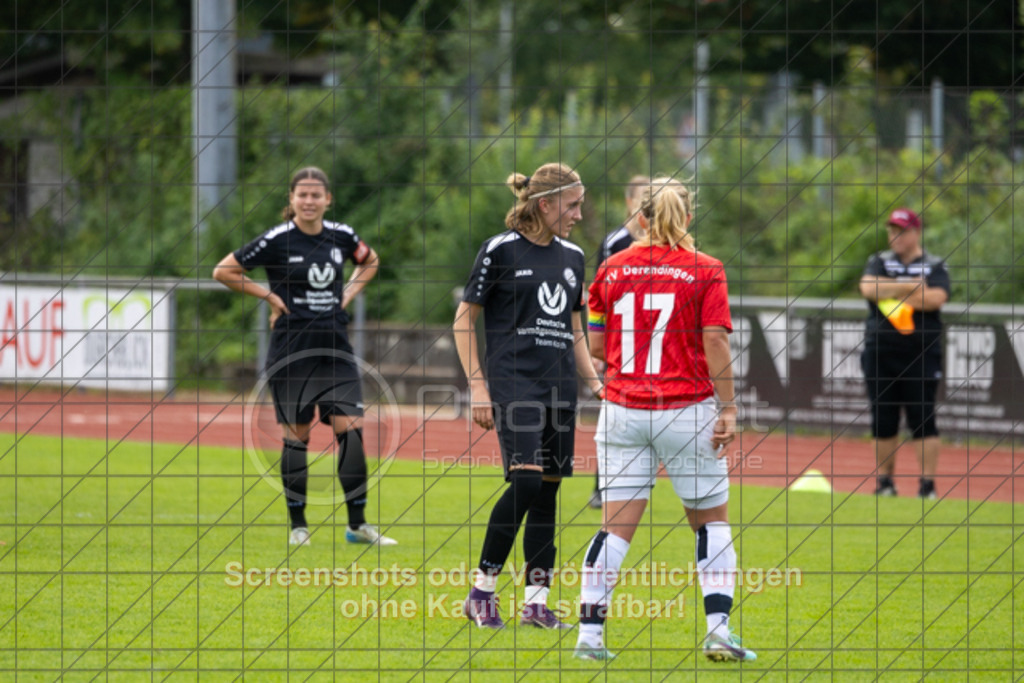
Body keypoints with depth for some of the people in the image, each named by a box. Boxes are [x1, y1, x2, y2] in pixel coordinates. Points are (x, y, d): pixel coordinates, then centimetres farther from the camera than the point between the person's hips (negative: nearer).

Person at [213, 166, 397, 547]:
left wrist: (348, 294, 10)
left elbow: (370, 262, 26)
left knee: (350, 429, -6)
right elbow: (223, 271, -2)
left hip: (335, 349, 3)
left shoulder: (342, 237, 4)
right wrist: (269, 296, -6)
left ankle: (357, 524, 1)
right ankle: (298, 526, 12)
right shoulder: (276, 241, -8)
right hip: (291, 348, -3)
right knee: (296, 435, 1)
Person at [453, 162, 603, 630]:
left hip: (559, 385, 6)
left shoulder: (571, 257, 15)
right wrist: (477, 385, -8)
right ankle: (482, 589, -9)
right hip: (513, 379, -6)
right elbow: (464, 319, -1)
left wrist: (595, 382, 14)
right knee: (526, 481, -19)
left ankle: (536, 601, 7)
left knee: (549, 490, 3)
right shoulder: (501, 250, -4)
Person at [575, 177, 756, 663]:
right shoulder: (704, 271, -4)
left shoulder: (612, 269, 5)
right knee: (712, 520, 11)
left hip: (622, 409, 2)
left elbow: (596, 346, 9)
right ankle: (718, 629, 0)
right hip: (686, 410, -2)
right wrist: (727, 408, -7)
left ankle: (590, 632, -3)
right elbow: (715, 344, -11)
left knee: (617, 526, 3)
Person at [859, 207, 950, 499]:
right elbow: (868, 288, -8)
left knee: (923, 419, -7)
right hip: (881, 352, 2)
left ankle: (928, 484, -6)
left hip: (922, 352, -2)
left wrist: (892, 295, -10)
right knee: (883, 420, 5)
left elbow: (937, 298, -12)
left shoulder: (935, 266, 6)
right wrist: (910, 287, -12)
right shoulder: (879, 262, 12)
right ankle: (884, 480, 15)